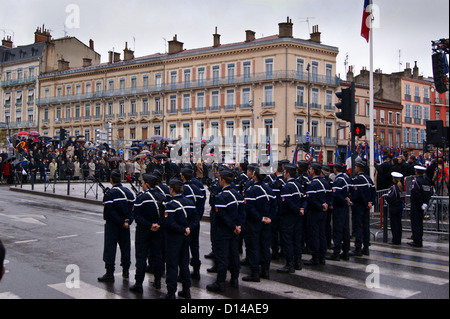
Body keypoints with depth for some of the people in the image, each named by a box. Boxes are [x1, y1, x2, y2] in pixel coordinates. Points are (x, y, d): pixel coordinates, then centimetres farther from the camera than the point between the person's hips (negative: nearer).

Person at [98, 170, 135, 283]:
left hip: (112, 225, -5)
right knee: (125, 246, 15)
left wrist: (121, 222, -14)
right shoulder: (128, 192, 4)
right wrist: (127, 220, -4)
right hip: (125, 225, 6)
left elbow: (109, 212, -19)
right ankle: (125, 270, 24)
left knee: (110, 248, 0)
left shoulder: (109, 194, -15)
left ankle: (110, 273, 1)